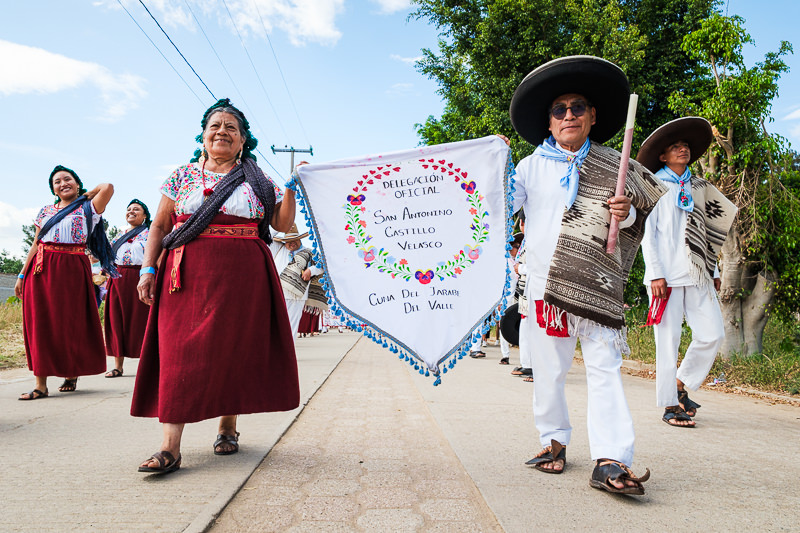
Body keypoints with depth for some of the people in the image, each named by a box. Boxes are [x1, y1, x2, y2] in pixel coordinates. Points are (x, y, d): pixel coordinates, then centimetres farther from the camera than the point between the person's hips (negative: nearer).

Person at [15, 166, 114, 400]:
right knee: (40, 325, 0)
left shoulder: (87, 209, 3)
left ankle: (71, 374, 19)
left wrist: (86, 195, 5)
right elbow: (36, 245, 13)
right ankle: (41, 384, 3)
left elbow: (107, 187, -14)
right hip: (41, 271, 4)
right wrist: (22, 275, 8)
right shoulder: (45, 211, 15)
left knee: (71, 323, 1)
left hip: (71, 270, -3)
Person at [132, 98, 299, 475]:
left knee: (234, 349, 2)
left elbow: (282, 224, 7)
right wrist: (148, 269, 1)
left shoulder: (256, 180, 11)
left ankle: (228, 427, 20)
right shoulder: (182, 176, 13)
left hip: (240, 276, 0)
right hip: (188, 275, 0)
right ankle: (170, 447, -8)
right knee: (179, 352, -8)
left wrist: (291, 188, -3)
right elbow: (159, 225, 11)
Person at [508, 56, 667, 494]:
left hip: (597, 284, 0)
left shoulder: (612, 165, 10)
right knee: (549, 367, 7)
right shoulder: (533, 164, 9)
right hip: (546, 279, 1)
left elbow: (637, 221, 16)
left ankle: (610, 461, -5)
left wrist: (626, 214, -6)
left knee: (604, 366, -7)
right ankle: (554, 440, 24)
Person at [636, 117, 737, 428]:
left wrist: (713, 271, 14)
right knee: (669, 340, -3)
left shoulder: (698, 188, 19)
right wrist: (655, 273, -11)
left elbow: (706, 233, 20)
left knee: (712, 334, -1)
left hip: (697, 274, 5)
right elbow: (647, 233, -3)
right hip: (667, 274, -5)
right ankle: (670, 405, 6)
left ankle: (682, 384, 19)